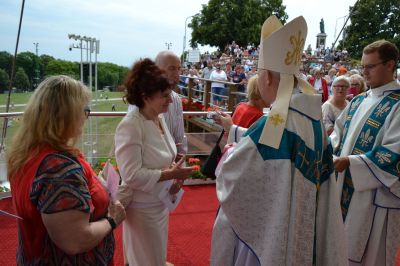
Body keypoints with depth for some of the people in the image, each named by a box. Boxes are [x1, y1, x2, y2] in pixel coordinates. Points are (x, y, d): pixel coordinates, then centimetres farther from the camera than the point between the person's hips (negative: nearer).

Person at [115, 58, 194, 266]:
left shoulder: (159, 118, 1)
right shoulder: (130, 126, -25)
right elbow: (132, 175, -29)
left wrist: (175, 173, -6)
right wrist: (171, 174, -24)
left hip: (161, 202, 8)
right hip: (143, 208, -8)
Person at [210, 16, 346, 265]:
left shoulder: (273, 125, -30)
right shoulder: (314, 119, -5)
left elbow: (230, 176, -19)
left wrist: (227, 155, 2)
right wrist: (234, 129, 17)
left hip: (265, 236, -7)